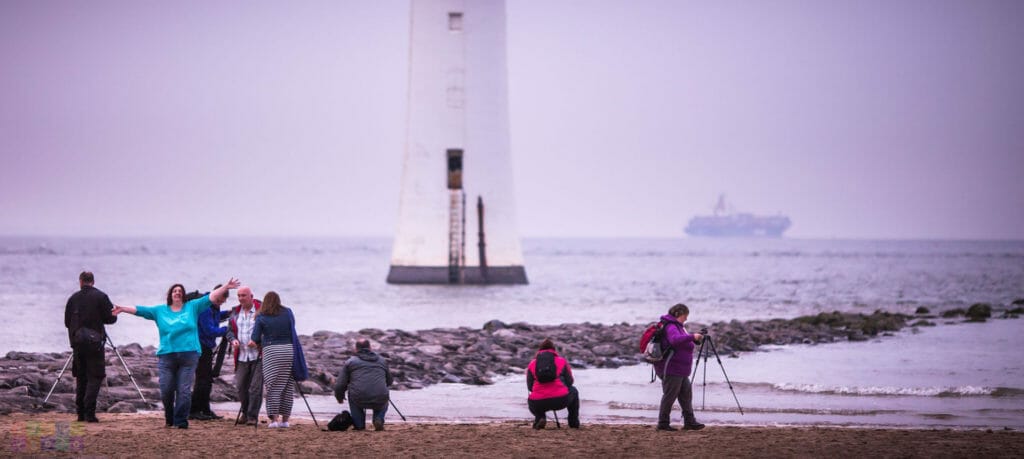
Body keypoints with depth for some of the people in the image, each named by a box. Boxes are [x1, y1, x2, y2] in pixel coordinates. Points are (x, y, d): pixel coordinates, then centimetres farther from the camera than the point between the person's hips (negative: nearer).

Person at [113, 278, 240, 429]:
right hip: (166, 355, 1)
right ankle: (169, 419, 19)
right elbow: (139, 310, 12)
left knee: (184, 390, -5)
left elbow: (210, 298, 7)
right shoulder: (160, 311, 13)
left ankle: (181, 420, 0)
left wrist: (225, 287, -1)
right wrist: (122, 309, 4)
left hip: (188, 354, -1)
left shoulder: (192, 307, 10)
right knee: (166, 390, -1)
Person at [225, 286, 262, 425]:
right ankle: (245, 413, 24)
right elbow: (230, 330, 18)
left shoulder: (261, 310, -4)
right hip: (242, 355, 5)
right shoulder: (235, 312, 13)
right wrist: (233, 340, -4)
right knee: (241, 386, 7)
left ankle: (253, 416, -2)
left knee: (255, 387, -7)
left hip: (258, 355, -5)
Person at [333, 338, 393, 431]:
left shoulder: (350, 362, 12)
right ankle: (379, 419, 10)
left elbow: (340, 386, 8)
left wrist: (339, 398, 30)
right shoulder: (382, 361, 20)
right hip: (380, 402, 2)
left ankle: (359, 424, 24)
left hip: (359, 401, -2)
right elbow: (389, 382, 31)